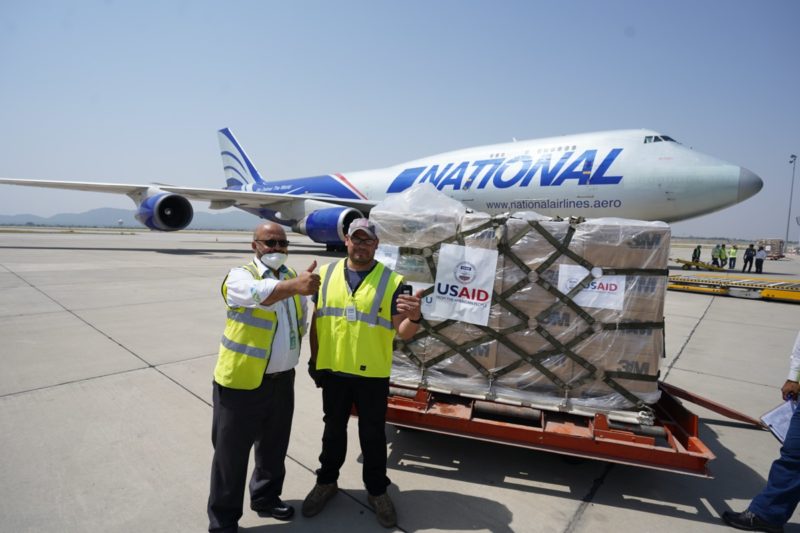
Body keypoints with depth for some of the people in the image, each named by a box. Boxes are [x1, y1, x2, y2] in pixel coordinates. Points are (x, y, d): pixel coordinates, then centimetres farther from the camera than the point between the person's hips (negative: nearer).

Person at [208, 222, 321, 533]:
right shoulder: (241, 276, -13)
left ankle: (265, 498, 44)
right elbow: (259, 294, -38)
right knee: (231, 452, 8)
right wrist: (294, 286, -56)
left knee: (273, 447, 21)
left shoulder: (292, 278, 7)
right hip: (241, 382, -6)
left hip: (282, 380, 6)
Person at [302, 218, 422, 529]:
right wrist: (314, 360, 8)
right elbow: (316, 320, 7)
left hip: (373, 374, -2)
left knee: (373, 435, 13)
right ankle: (326, 482, 43)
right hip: (333, 371, 3)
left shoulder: (392, 281, -9)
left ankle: (377, 491, 35)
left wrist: (414, 318, -33)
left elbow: (402, 332, -11)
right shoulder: (326, 274, 0)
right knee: (333, 430, 21)